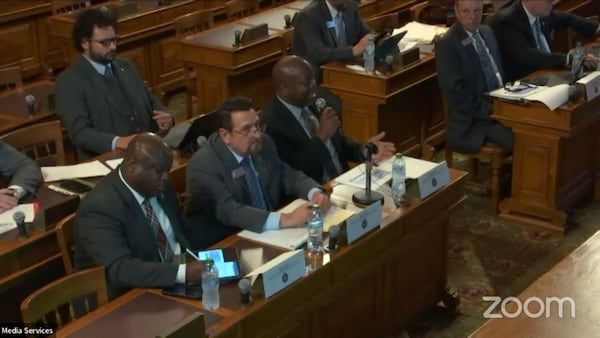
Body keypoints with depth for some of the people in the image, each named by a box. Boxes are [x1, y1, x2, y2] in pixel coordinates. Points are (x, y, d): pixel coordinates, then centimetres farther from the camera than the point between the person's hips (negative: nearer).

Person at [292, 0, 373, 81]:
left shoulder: (349, 7, 2)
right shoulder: (308, 16, -19)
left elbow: (365, 34, 11)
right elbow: (317, 55, -30)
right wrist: (353, 50, -36)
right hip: (316, 78, -7)